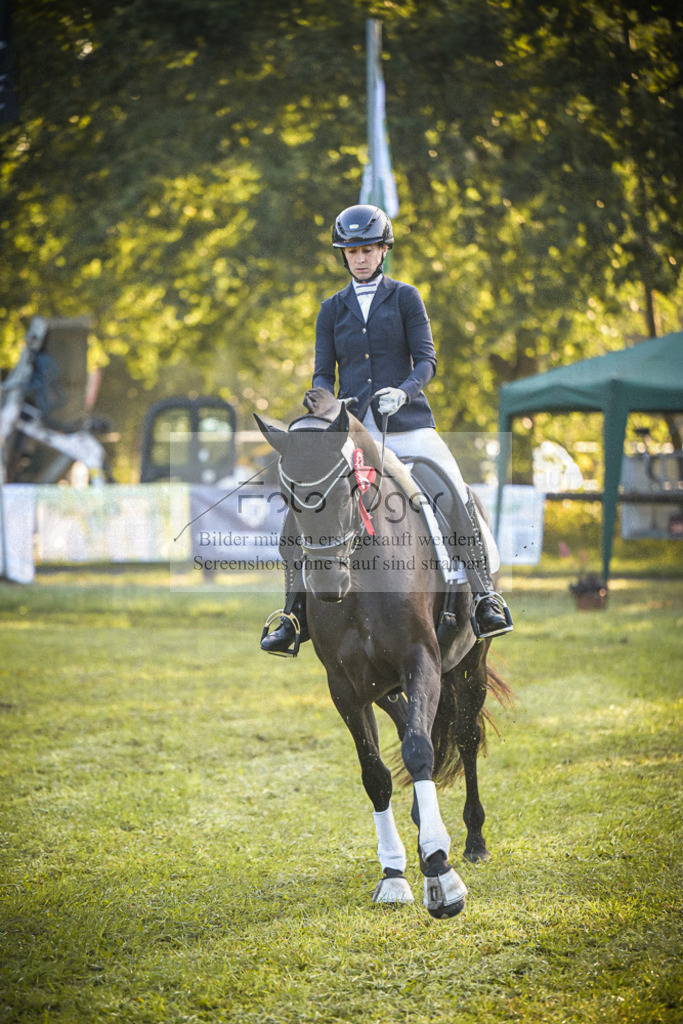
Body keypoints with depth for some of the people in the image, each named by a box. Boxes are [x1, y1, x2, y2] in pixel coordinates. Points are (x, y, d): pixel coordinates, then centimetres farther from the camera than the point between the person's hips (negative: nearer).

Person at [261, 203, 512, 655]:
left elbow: (426, 360, 0)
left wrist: (403, 391, -21)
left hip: (406, 422, -2)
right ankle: (296, 612, -6)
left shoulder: (405, 298, 7)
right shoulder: (333, 309, 14)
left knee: (458, 497, -21)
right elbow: (323, 372, 12)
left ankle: (484, 595, -13)